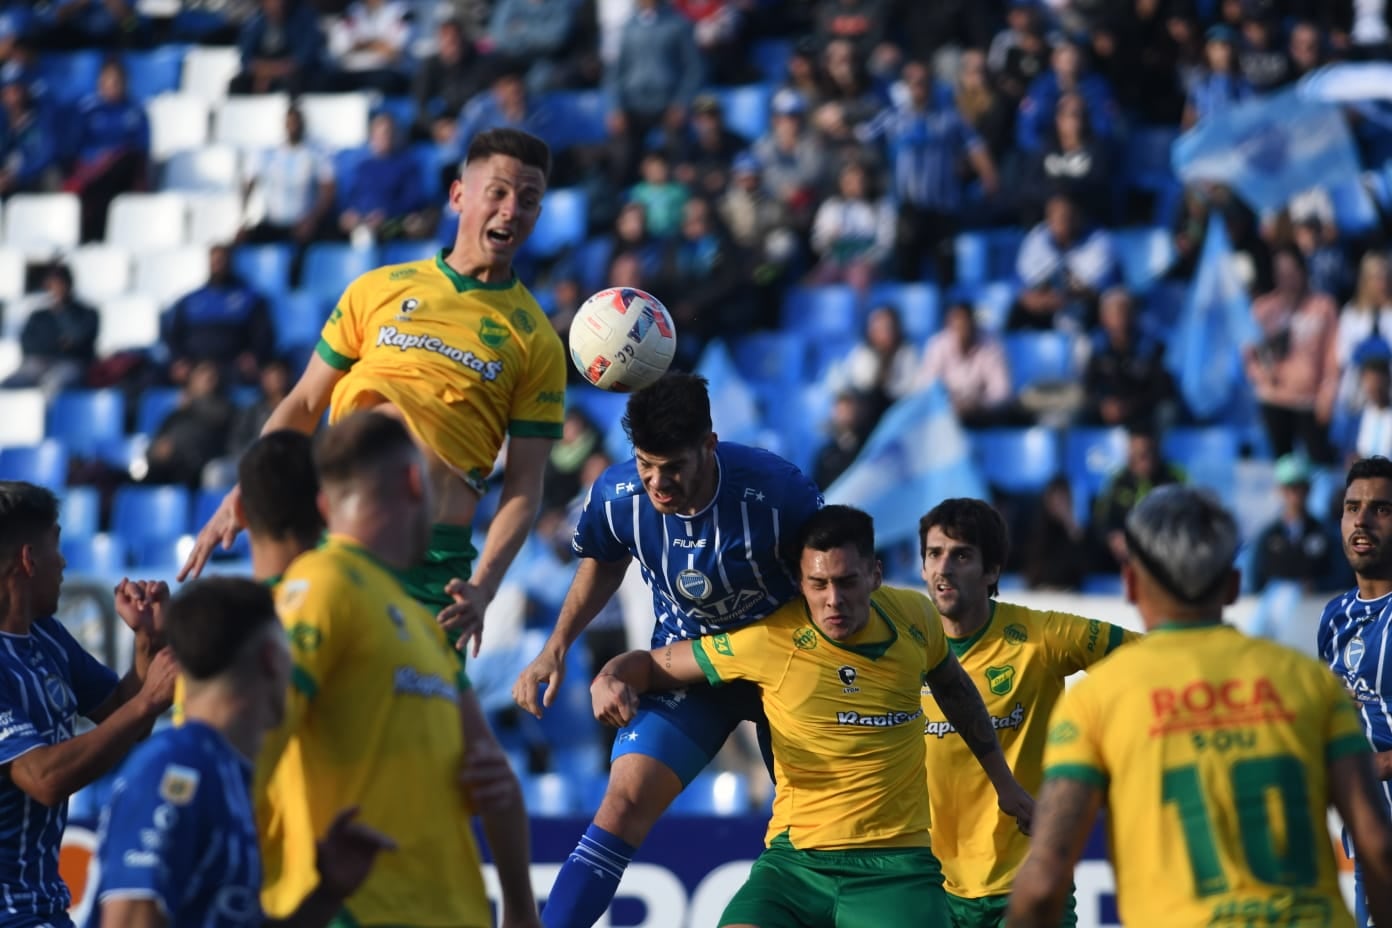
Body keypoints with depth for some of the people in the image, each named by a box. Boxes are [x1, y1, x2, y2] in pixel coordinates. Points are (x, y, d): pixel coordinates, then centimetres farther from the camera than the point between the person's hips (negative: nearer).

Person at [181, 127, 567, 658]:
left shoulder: (536, 341, 8)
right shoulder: (377, 290, 11)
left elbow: (523, 488, 3)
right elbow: (304, 404, 16)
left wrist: (483, 587, -12)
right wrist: (242, 493, 3)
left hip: (437, 564, -1)